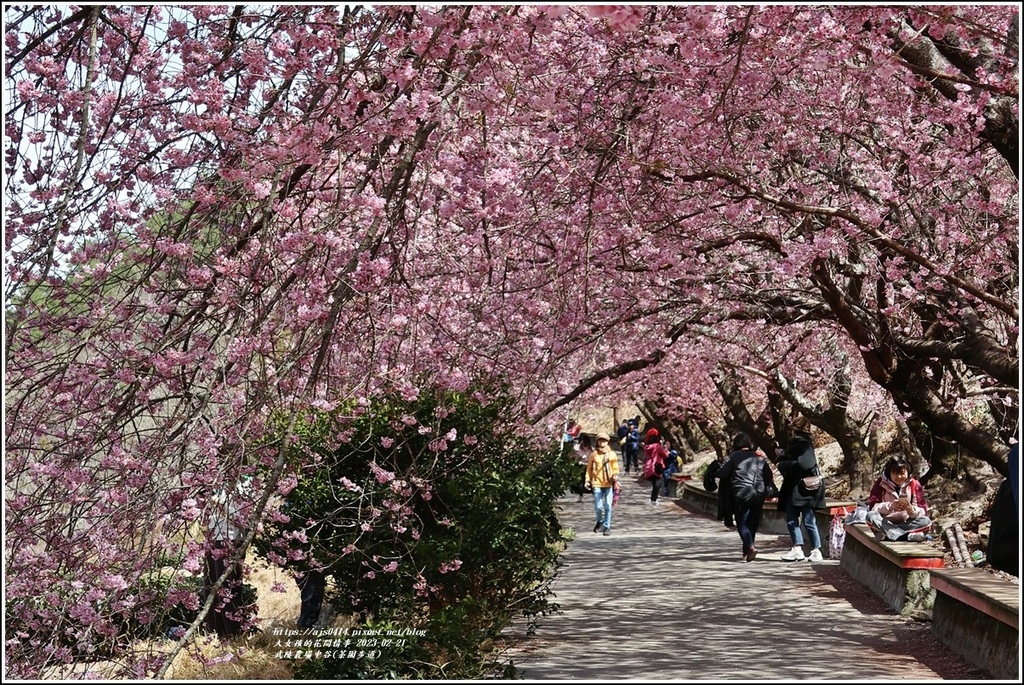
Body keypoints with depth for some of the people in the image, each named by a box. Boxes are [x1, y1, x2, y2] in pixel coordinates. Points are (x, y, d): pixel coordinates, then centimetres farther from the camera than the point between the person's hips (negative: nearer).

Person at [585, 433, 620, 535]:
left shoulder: (612, 454, 6)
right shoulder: (594, 454, 6)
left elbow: (615, 468, 11)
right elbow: (589, 468, 10)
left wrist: (615, 476, -8)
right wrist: (588, 480, 2)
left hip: (609, 483, 0)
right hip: (597, 483, 0)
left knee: (608, 506, -2)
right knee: (598, 506, -4)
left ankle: (607, 527, 8)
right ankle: (600, 521, 25)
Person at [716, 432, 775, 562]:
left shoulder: (734, 457, -1)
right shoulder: (759, 458, 11)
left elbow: (721, 474, -6)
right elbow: (769, 476, 9)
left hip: (741, 494, -4)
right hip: (759, 494, 4)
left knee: (742, 523, 0)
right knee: (753, 523, 14)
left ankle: (750, 546, -22)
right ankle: (747, 551, 19)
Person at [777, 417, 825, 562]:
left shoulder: (805, 445, -13)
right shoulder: (793, 443, 12)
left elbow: (802, 464, -23)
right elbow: (787, 459, 20)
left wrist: (784, 465, -12)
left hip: (804, 488, -9)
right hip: (792, 488, 9)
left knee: (808, 521, -2)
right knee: (791, 520, 7)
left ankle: (816, 550, 6)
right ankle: (797, 549, 12)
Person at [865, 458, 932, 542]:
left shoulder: (914, 484, -2)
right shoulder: (881, 483, -4)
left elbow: (923, 511, -6)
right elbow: (872, 506, -13)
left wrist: (912, 509, -29)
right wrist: (890, 506, -30)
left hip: (906, 523, 1)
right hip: (885, 523, -1)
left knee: (926, 521, -26)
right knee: (871, 516, -32)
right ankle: (908, 535, -38)